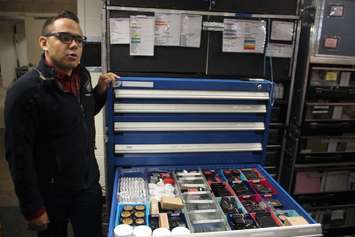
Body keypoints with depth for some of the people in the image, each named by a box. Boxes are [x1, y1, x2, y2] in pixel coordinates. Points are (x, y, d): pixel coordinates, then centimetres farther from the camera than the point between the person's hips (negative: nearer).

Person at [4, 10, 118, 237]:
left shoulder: (82, 76, 1)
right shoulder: (25, 90, -20)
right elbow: (19, 155, -18)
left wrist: (101, 90, 0)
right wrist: (33, 209, -14)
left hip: (89, 184, 5)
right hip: (51, 194, -5)